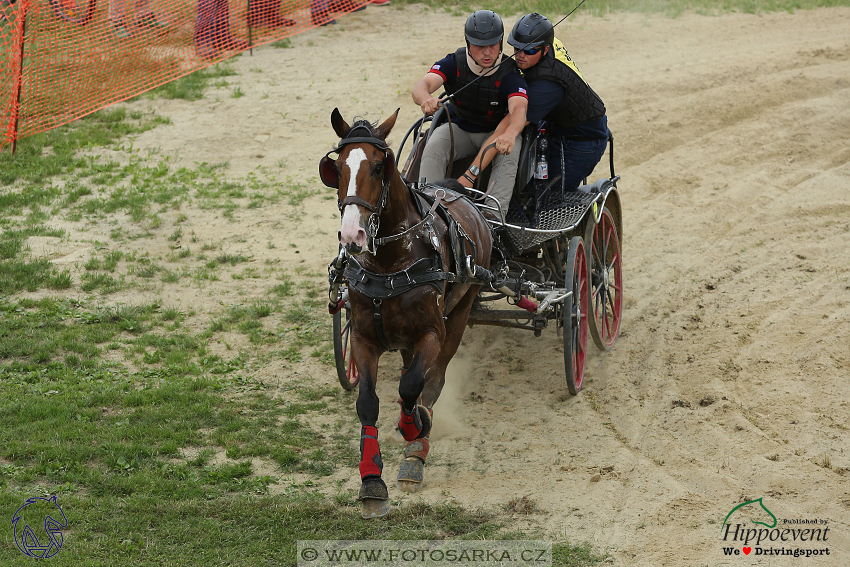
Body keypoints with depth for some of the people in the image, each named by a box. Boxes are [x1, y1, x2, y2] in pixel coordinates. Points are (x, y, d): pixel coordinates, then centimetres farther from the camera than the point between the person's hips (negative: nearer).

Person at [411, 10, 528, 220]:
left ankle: (494, 212, -44)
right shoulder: (454, 63, -16)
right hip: (459, 128, 1)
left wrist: (510, 134, -64)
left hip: (495, 131, -1)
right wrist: (426, 99, -59)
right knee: (434, 147, -29)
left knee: (509, 152, -34)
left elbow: (519, 109, -40)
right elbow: (420, 87, -31)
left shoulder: (509, 74, -21)